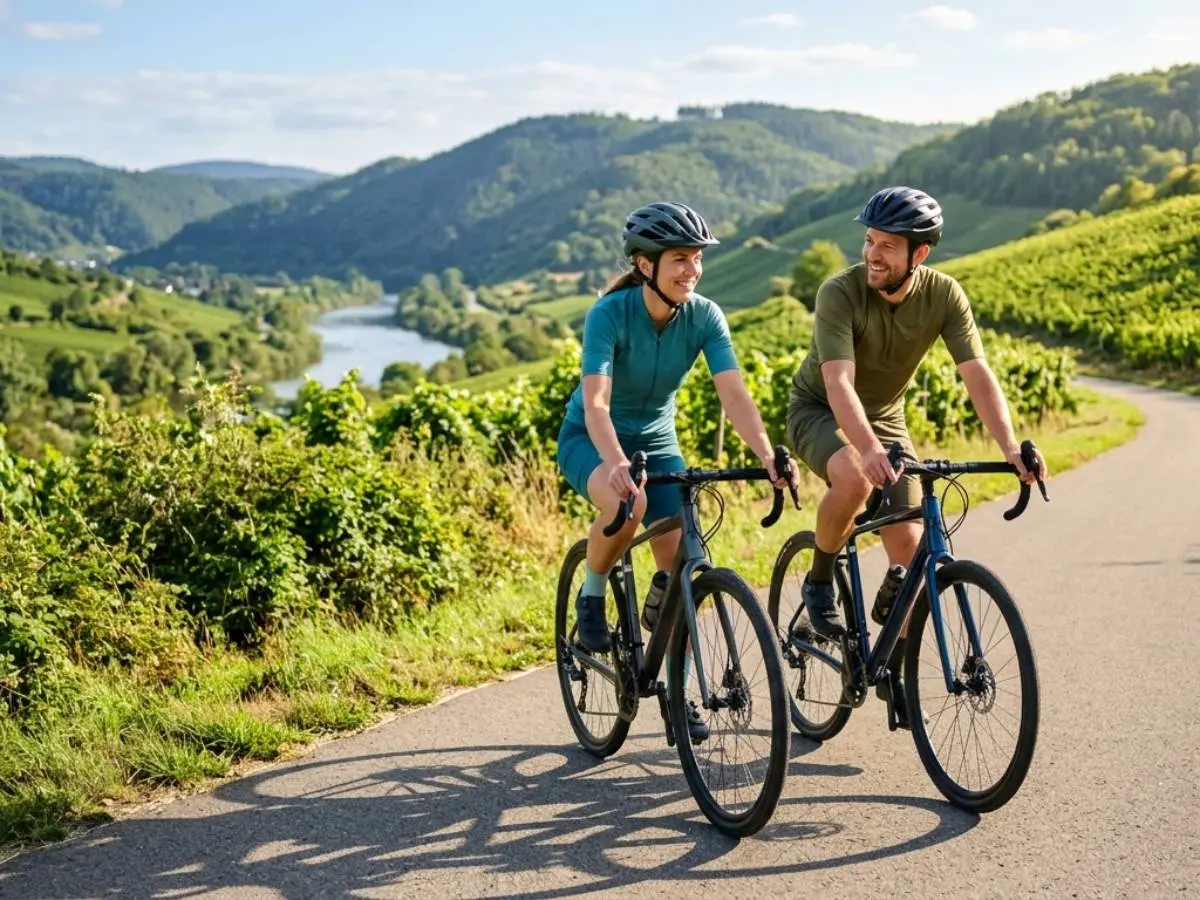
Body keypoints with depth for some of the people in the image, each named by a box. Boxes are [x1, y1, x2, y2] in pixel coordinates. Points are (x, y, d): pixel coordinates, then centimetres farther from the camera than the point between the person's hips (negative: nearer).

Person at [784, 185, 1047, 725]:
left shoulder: (944, 295, -17)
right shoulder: (840, 293, -28)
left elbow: (977, 375, -22)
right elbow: (839, 383, -39)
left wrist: (1010, 446, -37)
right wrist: (869, 449, -55)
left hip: (885, 418, 4)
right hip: (818, 411, -4)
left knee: (910, 550, -8)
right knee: (855, 478, -38)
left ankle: (892, 670, 12)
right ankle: (819, 582, -10)